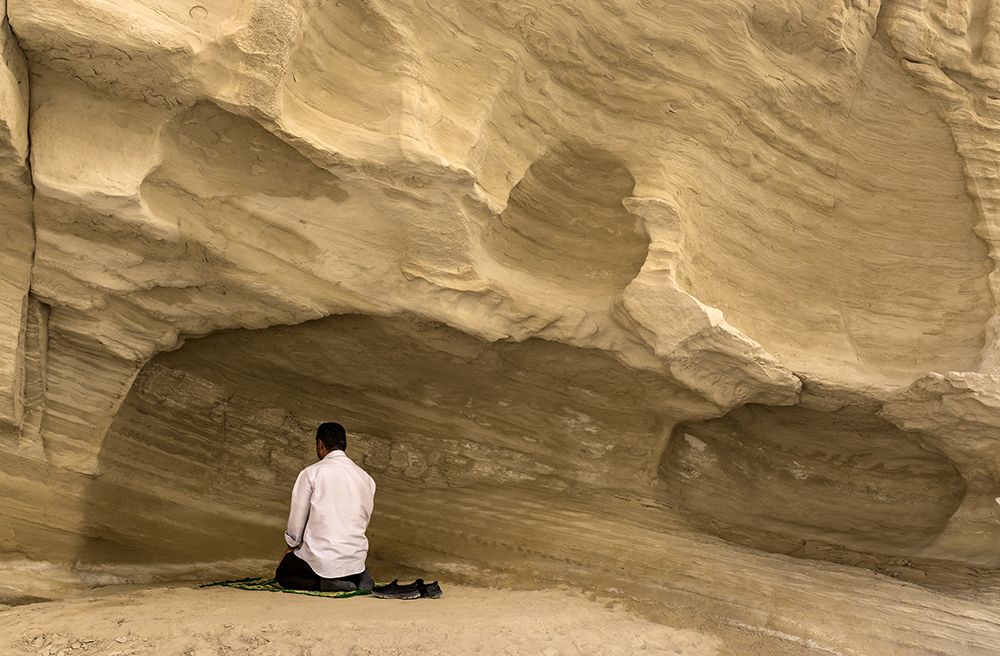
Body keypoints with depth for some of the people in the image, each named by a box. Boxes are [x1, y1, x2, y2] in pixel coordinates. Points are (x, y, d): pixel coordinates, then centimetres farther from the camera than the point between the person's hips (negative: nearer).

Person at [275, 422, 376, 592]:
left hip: (322, 557, -5)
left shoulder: (311, 473, -9)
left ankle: (326, 583, -4)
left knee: (282, 574, 23)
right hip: (356, 558, 5)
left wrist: (291, 546, 16)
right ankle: (359, 577, 4)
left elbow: (297, 519, -3)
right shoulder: (366, 478, 4)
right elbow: (364, 521, 11)